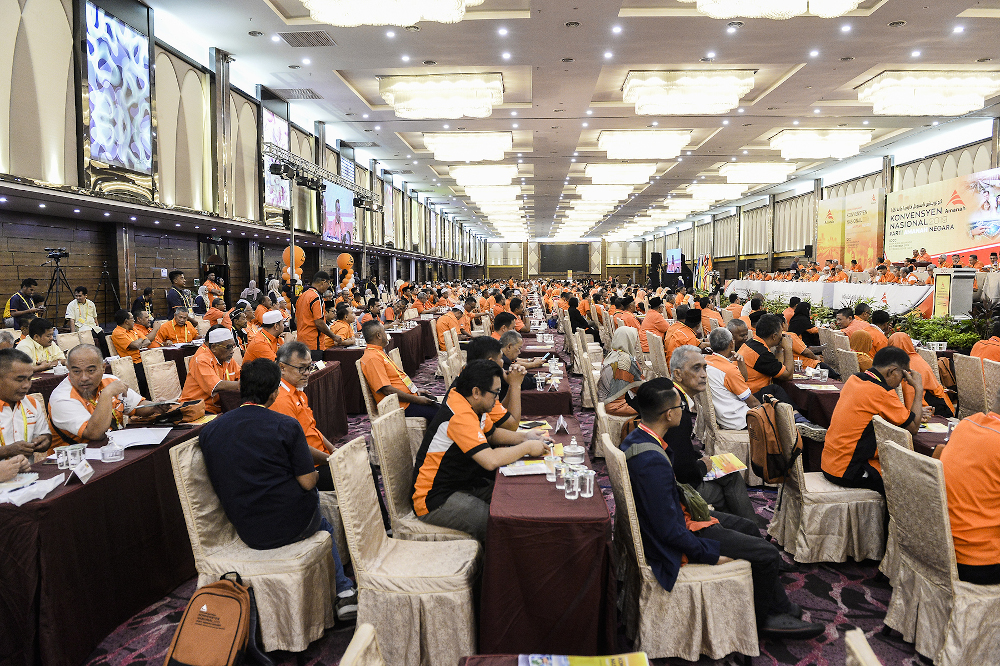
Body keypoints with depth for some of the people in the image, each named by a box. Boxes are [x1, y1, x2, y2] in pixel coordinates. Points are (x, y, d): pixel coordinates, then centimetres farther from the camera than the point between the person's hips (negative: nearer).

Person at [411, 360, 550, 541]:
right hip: (434, 500, -10)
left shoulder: (472, 404, 4)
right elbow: (491, 460, -35)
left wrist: (524, 437, 4)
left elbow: (492, 433, 21)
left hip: (461, 484, 10)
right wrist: (527, 448, -19)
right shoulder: (460, 416, -27)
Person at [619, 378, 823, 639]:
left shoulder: (636, 438, -3)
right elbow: (668, 530, -29)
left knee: (748, 528, 21)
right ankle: (762, 619, 24)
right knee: (767, 555, -2)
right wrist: (713, 554, -18)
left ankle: (778, 607, 33)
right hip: (675, 539, -10)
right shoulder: (653, 463, -34)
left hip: (676, 515, 10)